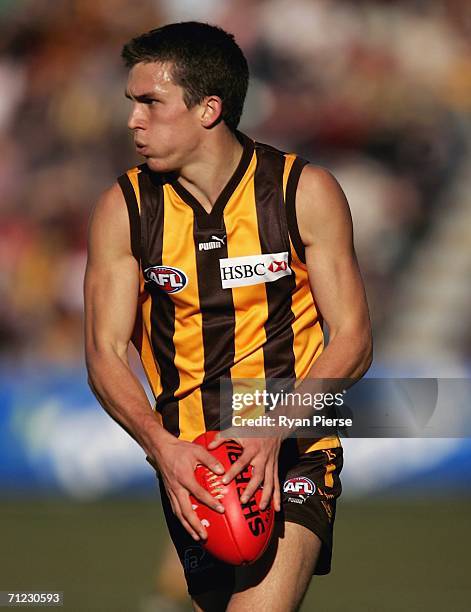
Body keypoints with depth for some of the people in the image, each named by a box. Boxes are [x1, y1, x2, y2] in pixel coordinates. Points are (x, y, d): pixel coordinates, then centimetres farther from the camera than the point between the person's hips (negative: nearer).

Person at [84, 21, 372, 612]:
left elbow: (352, 340, -3)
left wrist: (274, 428, -20)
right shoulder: (123, 209, 1)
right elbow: (105, 354, -1)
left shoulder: (305, 192, -3)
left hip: (293, 452, -3)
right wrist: (162, 446, -20)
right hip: (186, 460, 3)